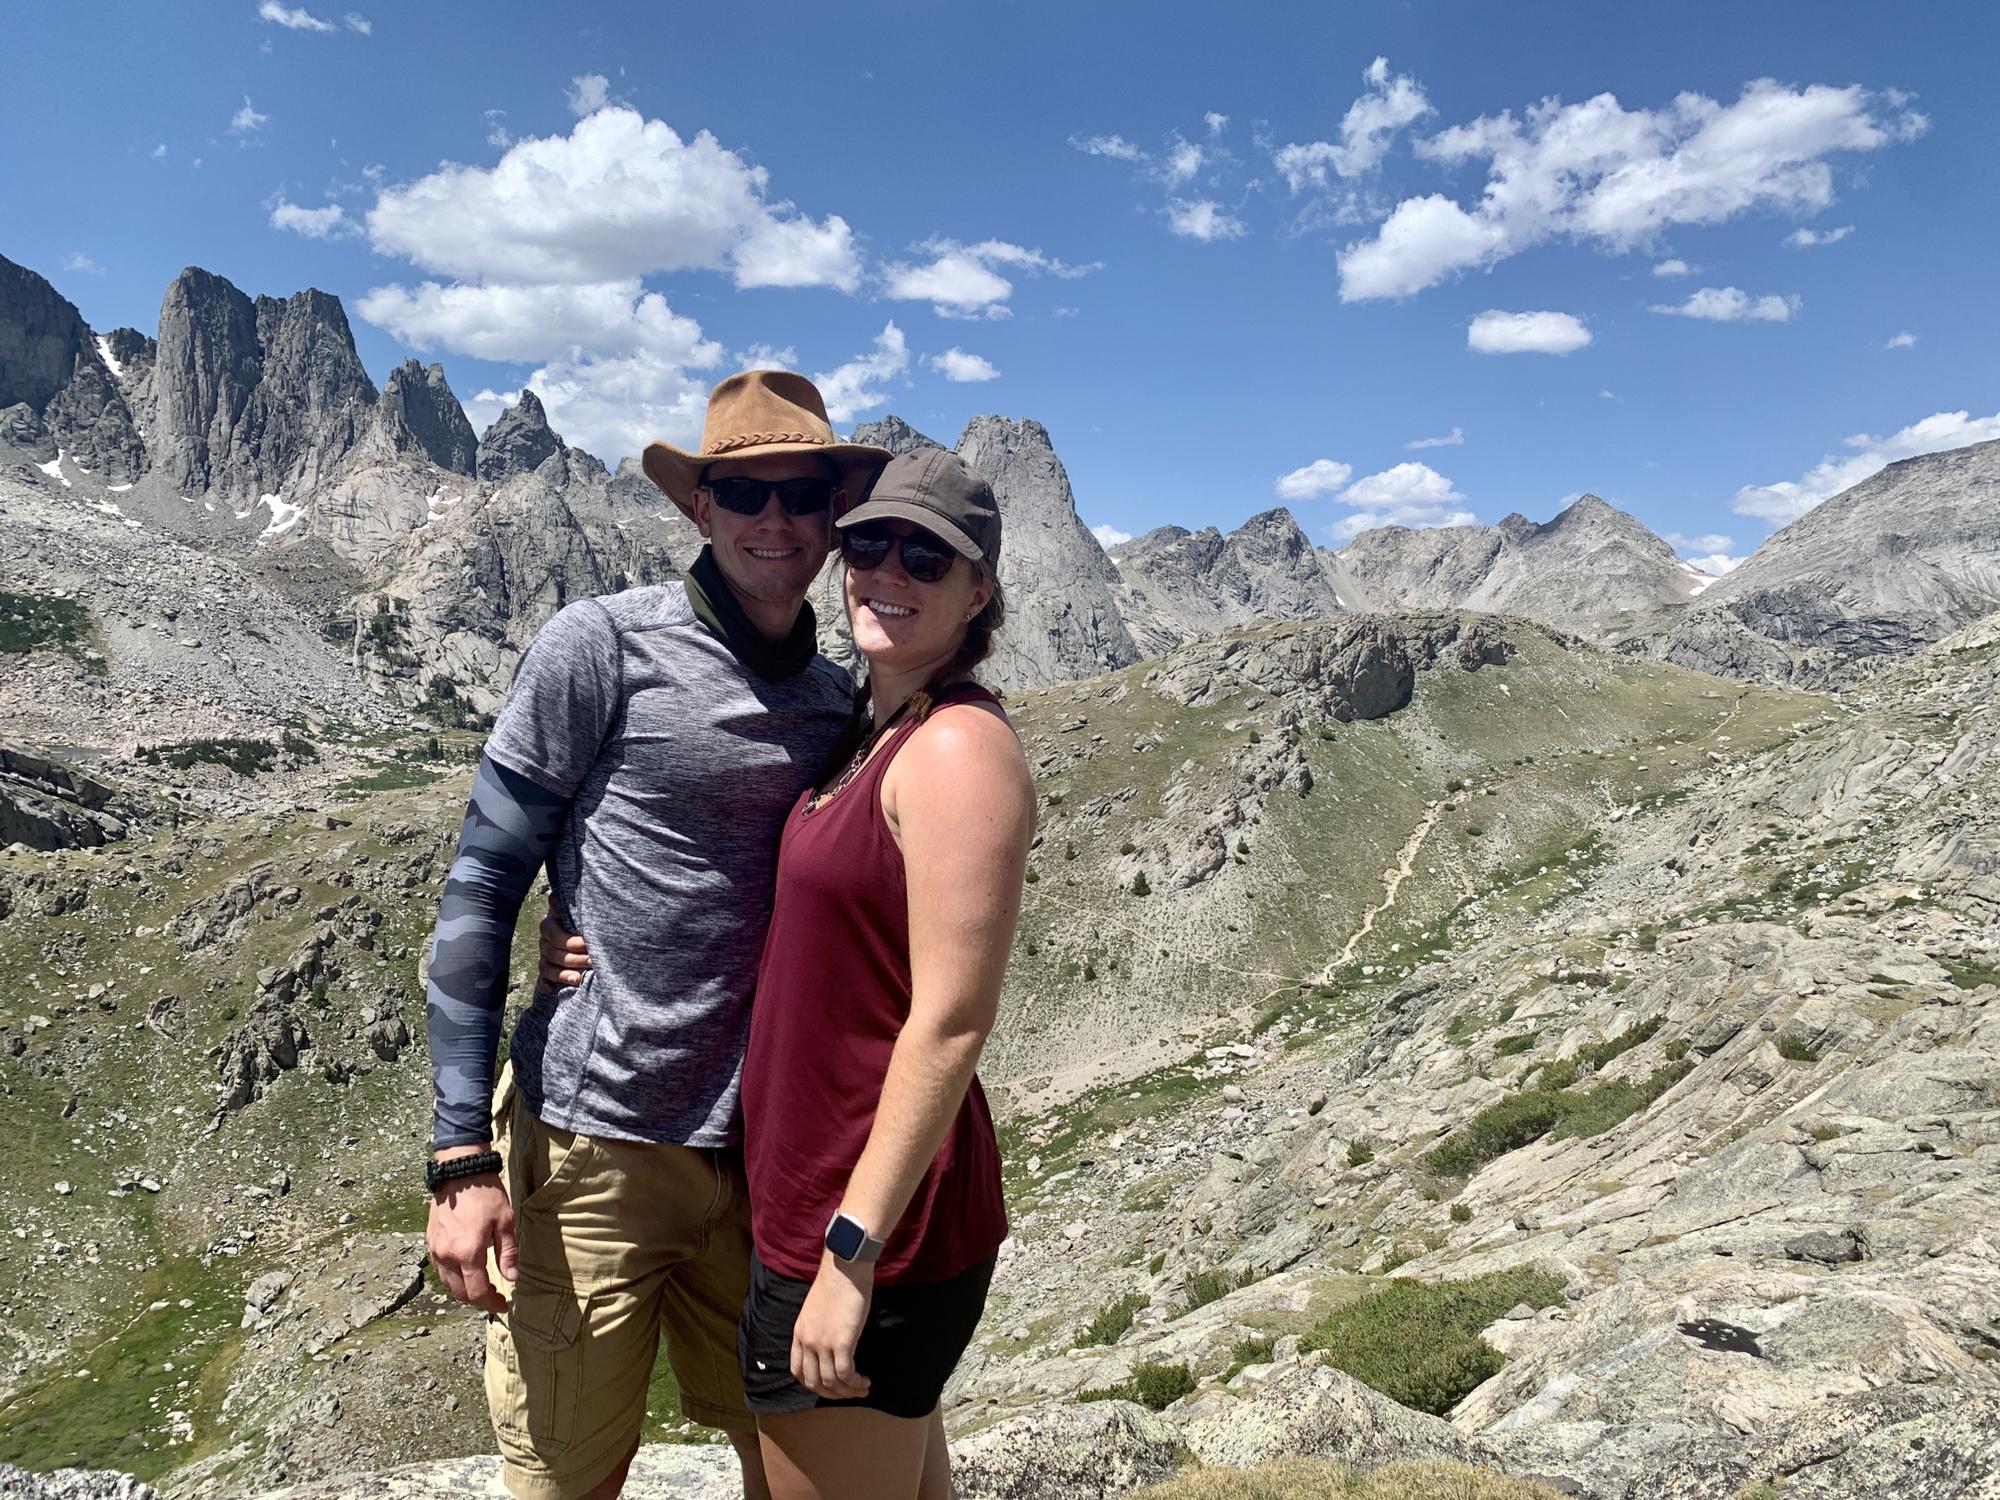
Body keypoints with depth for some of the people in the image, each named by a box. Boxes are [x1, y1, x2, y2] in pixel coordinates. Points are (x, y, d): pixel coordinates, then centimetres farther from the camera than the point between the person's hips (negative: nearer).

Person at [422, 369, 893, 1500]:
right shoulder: (604, 648, -7)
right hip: (594, 1145, -4)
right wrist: (462, 1154, -11)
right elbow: (482, 887, -7)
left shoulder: (842, 703, 7)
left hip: (765, 1152, 5)